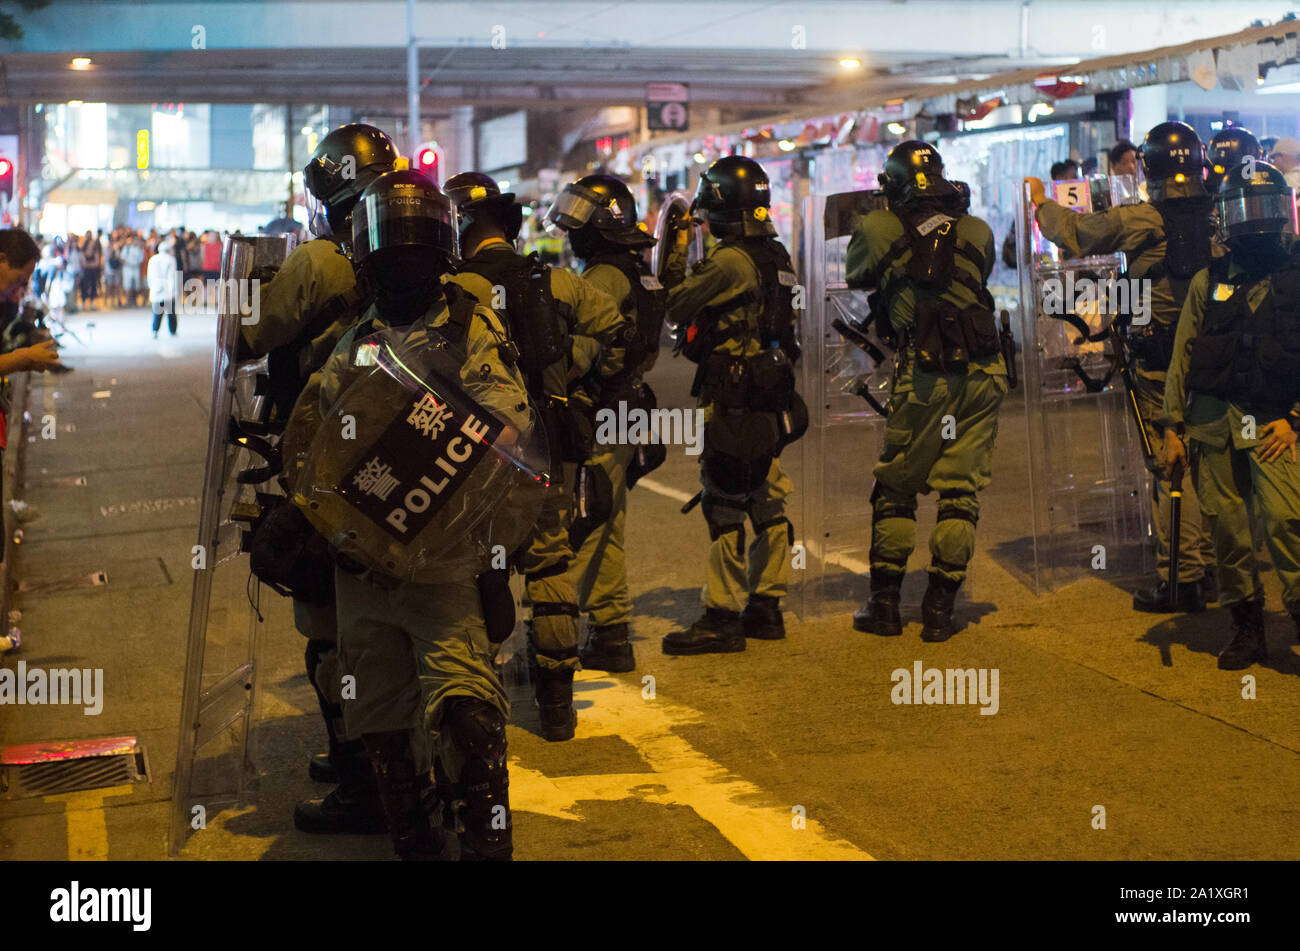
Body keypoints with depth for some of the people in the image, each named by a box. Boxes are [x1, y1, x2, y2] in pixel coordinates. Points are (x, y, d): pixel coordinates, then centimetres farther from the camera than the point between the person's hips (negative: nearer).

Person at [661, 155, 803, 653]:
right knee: (766, 502, 12)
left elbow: (677, 307, -10)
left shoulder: (730, 261, -17)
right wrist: (691, 258, 16)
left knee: (724, 507, -5)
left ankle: (722, 617, -2)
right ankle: (765, 607, 20)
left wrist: (676, 255, 1)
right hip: (769, 395, 9)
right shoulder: (774, 256, 12)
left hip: (732, 398, -9)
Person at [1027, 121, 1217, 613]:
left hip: (1160, 364, -4)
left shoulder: (1136, 221, -12)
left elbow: (1074, 232, 2)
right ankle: (1213, 571, 21)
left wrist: (1042, 203, 21)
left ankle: (1181, 578, 3)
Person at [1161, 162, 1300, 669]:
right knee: (1227, 528, 3)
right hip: (1213, 422, 3)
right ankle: (1246, 630, 13)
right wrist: (1173, 425, 8)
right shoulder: (1208, 281, 13)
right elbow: (1182, 357, 14)